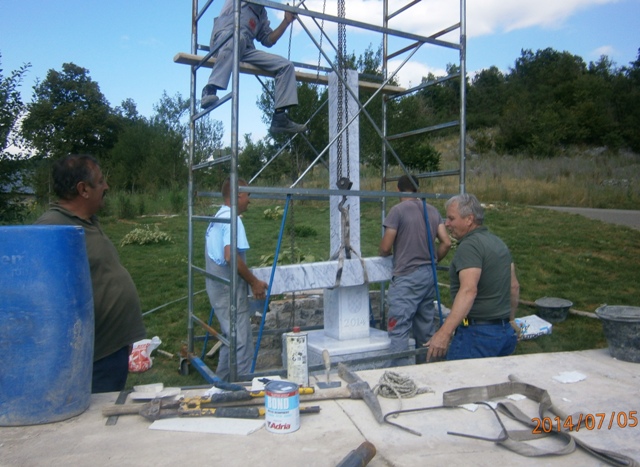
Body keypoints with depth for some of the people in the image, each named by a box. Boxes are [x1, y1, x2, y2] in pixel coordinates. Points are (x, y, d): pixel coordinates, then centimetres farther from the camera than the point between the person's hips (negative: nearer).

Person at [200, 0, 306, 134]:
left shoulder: (262, 13, 28)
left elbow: (268, 40, 25)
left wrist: (287, 21, 18)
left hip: (246, 50, 6)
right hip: (222, 41, -6)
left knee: (286, 65, -9)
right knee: (237, 37, -41)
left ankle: (280, 118, -18)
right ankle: (210, 89, -43)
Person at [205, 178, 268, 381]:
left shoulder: (216, 219, 14)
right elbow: (230, 256, -28)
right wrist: (254, 282, -19)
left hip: (217, 288, 10)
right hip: (230, 290, -10)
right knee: (242, 343, -3)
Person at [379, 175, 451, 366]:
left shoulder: (398, 210, -10)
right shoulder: (432, 210, 9)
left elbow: (385, 248, -11)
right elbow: (446, 243, 6)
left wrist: (386, 254, 11)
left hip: (407, 277, -7)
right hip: (429, 275, 7)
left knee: (399, 329, -5)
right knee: (425, 327, 16)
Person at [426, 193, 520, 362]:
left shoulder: (470, 245, -16)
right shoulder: (499, 243, 13)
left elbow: (469, 291, -29)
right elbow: (514, 286, 20)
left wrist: (444, 332, -36)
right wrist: (510, 319, 33)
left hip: (478, 333, -9)